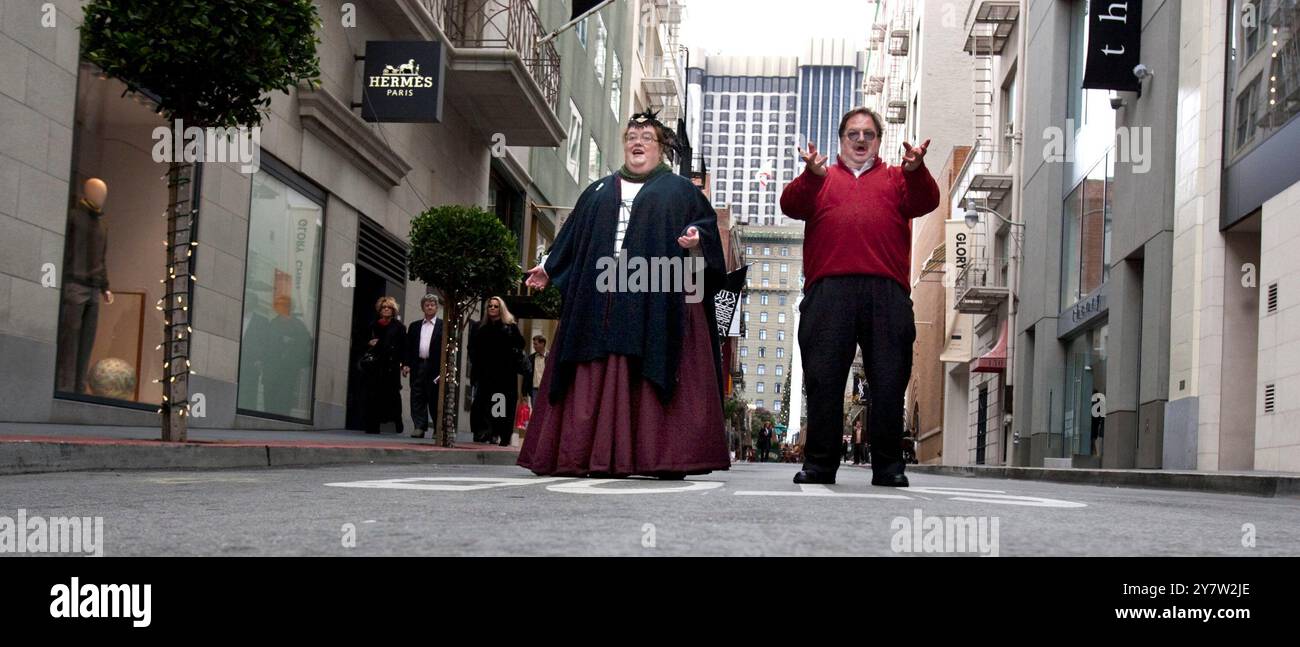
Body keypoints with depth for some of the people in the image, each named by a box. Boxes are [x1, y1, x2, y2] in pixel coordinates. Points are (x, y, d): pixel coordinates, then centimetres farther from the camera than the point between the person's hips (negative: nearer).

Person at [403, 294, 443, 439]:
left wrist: (443, 369, -9)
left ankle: (439, 429, 8)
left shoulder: (443, 326, 5)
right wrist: (406, 364, 1)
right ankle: (419, 427, 0)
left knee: (435, 399, 0)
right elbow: (408, 347, 13)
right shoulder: (414, 326, 16)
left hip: (435, 367, -3)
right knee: (417, 398, -1)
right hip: (418, 366, 3)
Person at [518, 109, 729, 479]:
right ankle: (592, 456, -5)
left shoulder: (680, 190, 14)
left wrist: (696, 240, -16)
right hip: (601, 297, 3)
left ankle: (667, 456, -12)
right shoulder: (599, 192, 24)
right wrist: (548, 269, 14)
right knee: (598, 377, -3)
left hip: (657, 298, -3)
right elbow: (572, 240, 23)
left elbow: (706, 224, 5)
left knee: (654, 375, -11)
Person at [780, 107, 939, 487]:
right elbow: (791, 205, 4)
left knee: (889, 380, -3)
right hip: (829, 289, 0)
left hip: (886, 290, 1)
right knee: (823, 377, -4)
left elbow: (925, 202, 4)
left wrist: (916, 170, -17)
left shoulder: (897, 179, 24)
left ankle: (889, 466, 3)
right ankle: (818, 465, 1)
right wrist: (812, 175, -16)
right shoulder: (819, 180, 23)